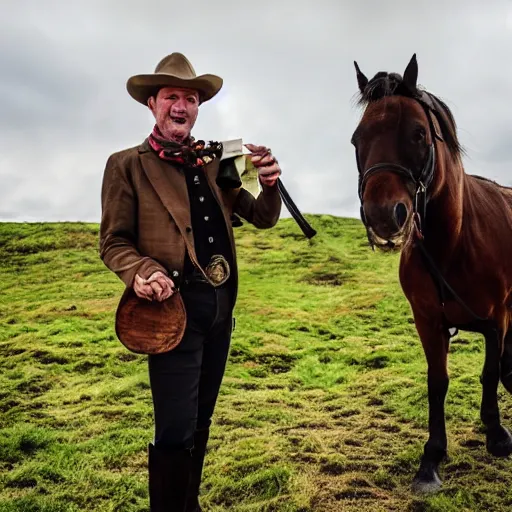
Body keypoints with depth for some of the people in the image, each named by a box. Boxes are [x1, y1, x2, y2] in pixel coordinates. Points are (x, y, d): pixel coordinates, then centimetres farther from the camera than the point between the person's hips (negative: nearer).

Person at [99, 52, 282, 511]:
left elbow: (262, 219, 10)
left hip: (222, 305, 6)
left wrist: (270, 184, -12)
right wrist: (141, 272, -24)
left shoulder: (216, 162, 10)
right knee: (176, 432, -3)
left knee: (201, 423, 18)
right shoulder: (127, 165, -2)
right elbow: (113, 242, -4)